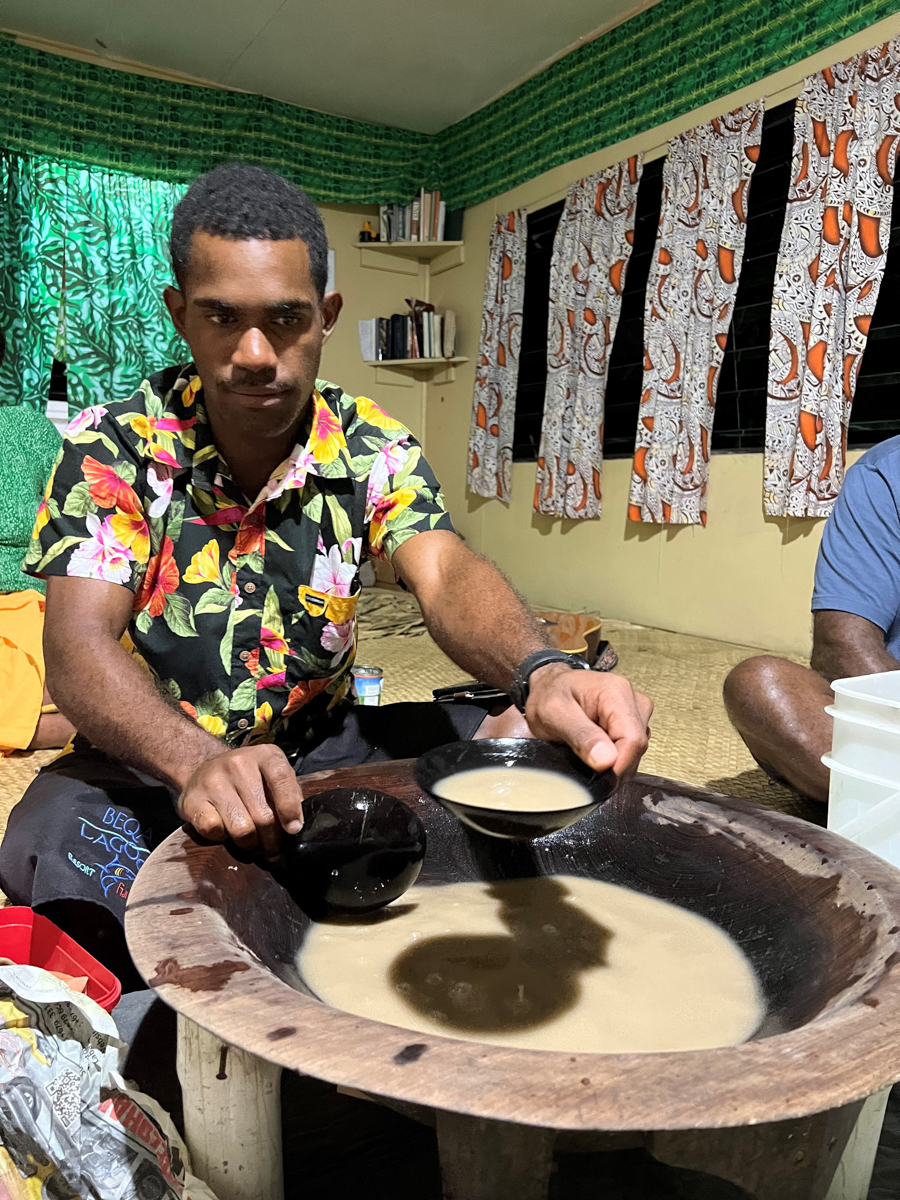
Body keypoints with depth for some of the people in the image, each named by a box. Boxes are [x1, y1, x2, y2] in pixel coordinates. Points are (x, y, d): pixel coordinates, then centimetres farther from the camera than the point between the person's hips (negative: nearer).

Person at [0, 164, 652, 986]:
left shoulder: (373, 450, -6)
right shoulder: (114, 447, -11)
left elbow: (444, 575, -23)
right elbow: (79, 639, -21)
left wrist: (542, 673, -47)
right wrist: (201, 763, -43)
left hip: (322, 744, 2)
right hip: (153, 765, -1)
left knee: (513, 744, -17)